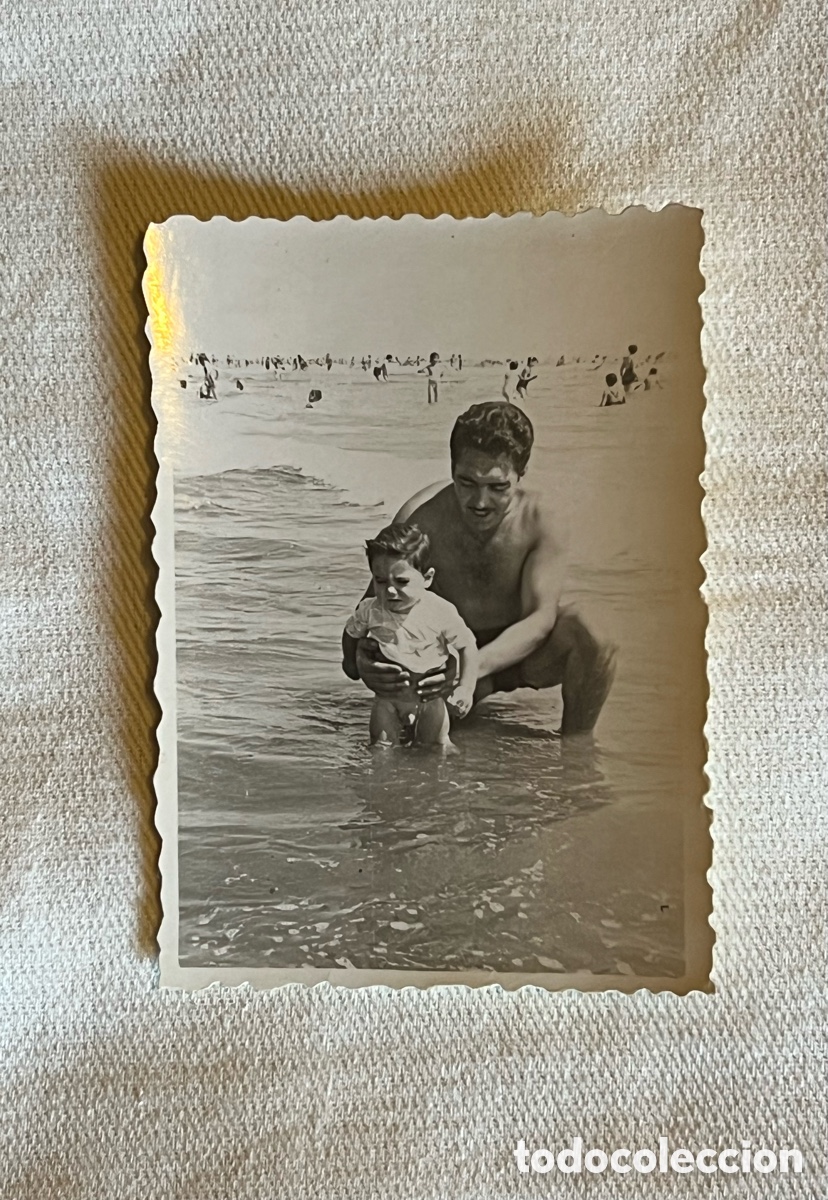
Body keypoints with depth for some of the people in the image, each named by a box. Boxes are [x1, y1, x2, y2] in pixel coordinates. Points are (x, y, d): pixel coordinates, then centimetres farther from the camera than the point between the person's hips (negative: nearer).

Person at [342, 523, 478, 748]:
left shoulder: (441, 612, -23)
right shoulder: (370, 610, -16)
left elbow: (467, 645, -12)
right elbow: (351, 634, 6)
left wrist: (466, 688, -17)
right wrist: (351, 663, 12)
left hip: (429, 698, -2)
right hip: (388, 697, 2)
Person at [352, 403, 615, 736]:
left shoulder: (539, 521, -23)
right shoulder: (418, 518, -22)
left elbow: (540, 618, -28)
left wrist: (472, 666, -46)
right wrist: (364, 658, -44)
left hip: (518, 649, -1)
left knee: (594, 639, -30)